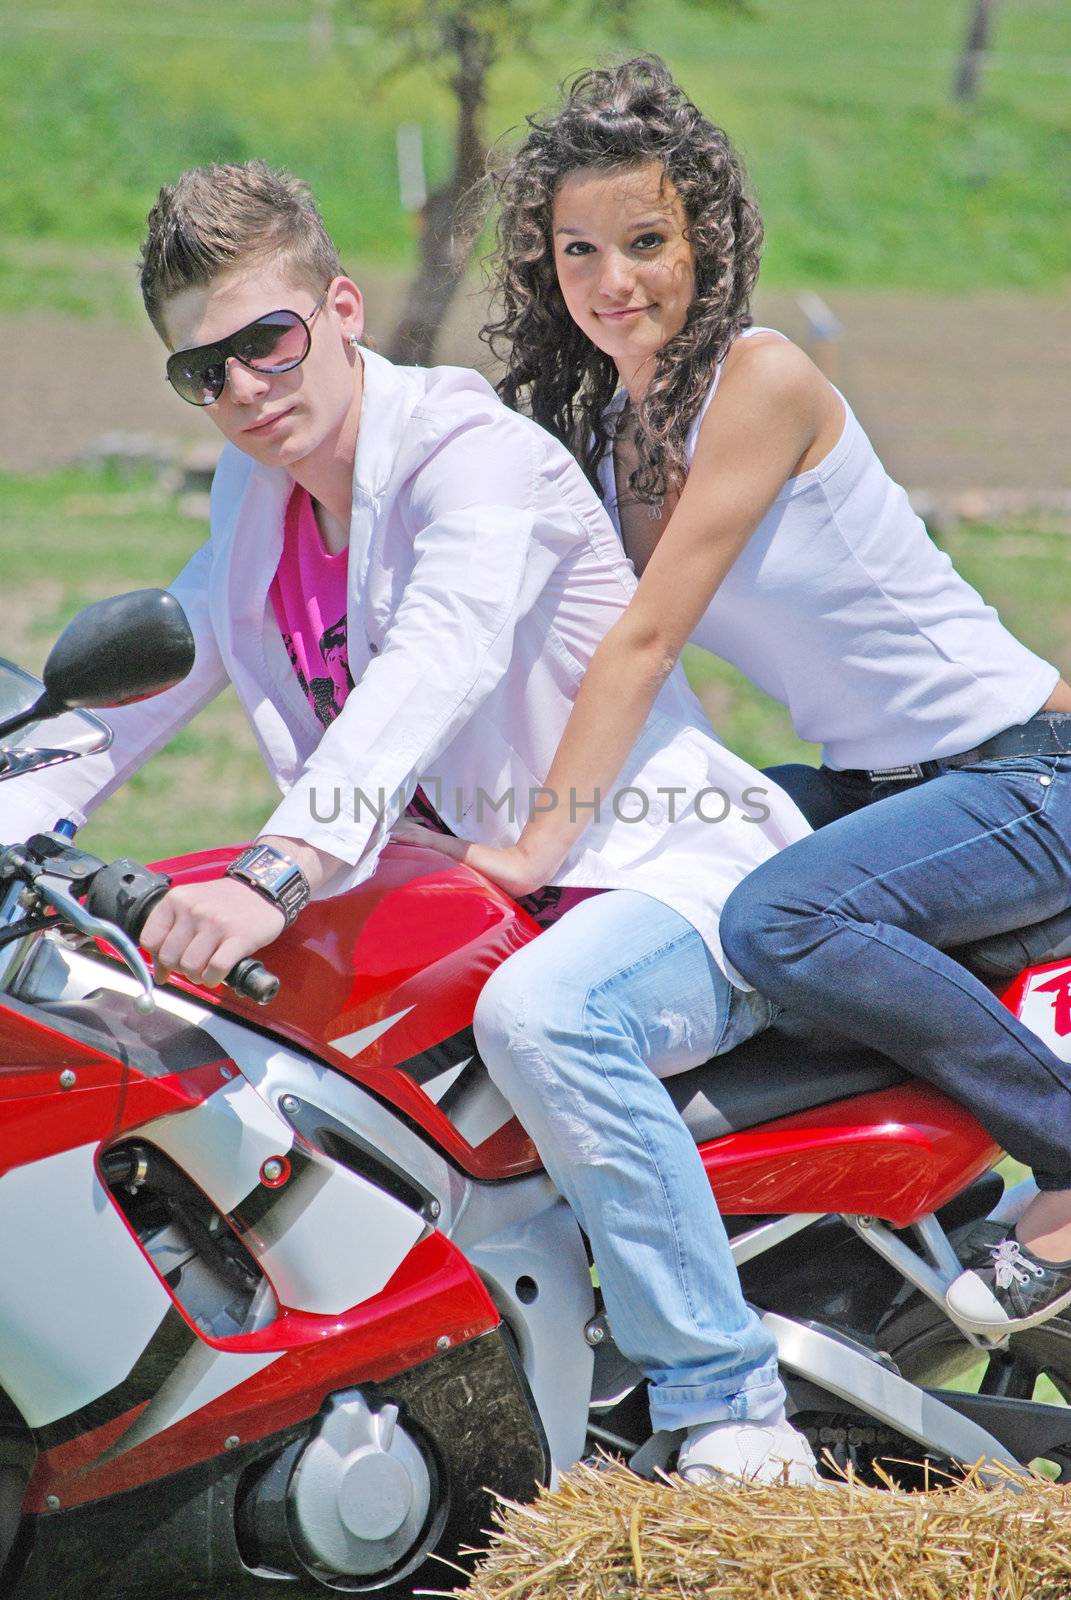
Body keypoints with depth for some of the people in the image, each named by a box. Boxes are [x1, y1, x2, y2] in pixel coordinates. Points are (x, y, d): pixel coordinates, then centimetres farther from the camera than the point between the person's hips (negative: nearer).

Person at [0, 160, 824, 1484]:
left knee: (542, 1014, -40)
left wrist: (278, 873, -51)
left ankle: (729, 1414, -31)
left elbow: (434, 670, -36)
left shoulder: (476, 456, -18)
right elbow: (142, 675, 15)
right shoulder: (255, 505, 9)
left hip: (675, 871, -9)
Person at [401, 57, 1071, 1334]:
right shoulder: (593, 423, 6)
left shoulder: (761, 380, -18)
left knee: (775, 922, -30)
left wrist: (540, 846, -25)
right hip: (870, 782, 9)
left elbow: (649, 635, -23)